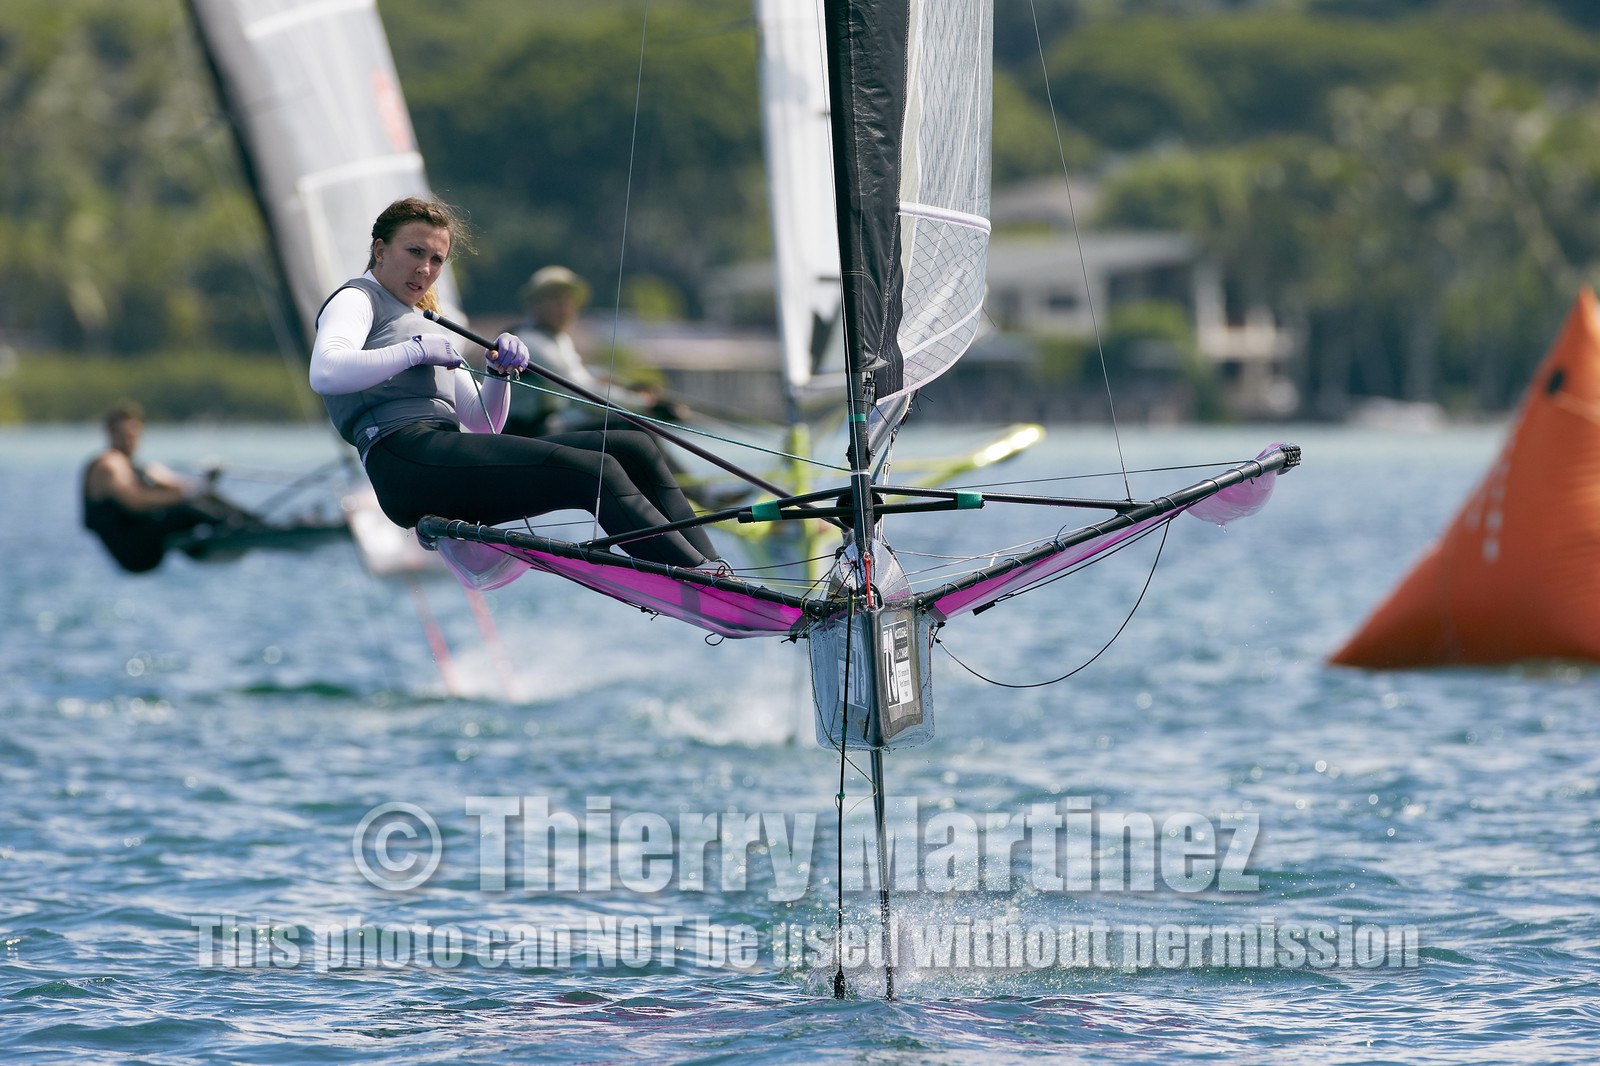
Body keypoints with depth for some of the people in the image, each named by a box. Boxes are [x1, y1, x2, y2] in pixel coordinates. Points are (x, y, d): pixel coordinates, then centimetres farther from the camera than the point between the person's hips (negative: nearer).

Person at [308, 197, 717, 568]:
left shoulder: (424, 323, 35)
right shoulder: (355, 299, 10)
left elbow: (482, 426, 29)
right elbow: (325, 373, -15)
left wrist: (500, 374, 10)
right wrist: (417, 351, -11)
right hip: (406, 457, -9)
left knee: (634, 449, -2)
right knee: (594, 473, -23)